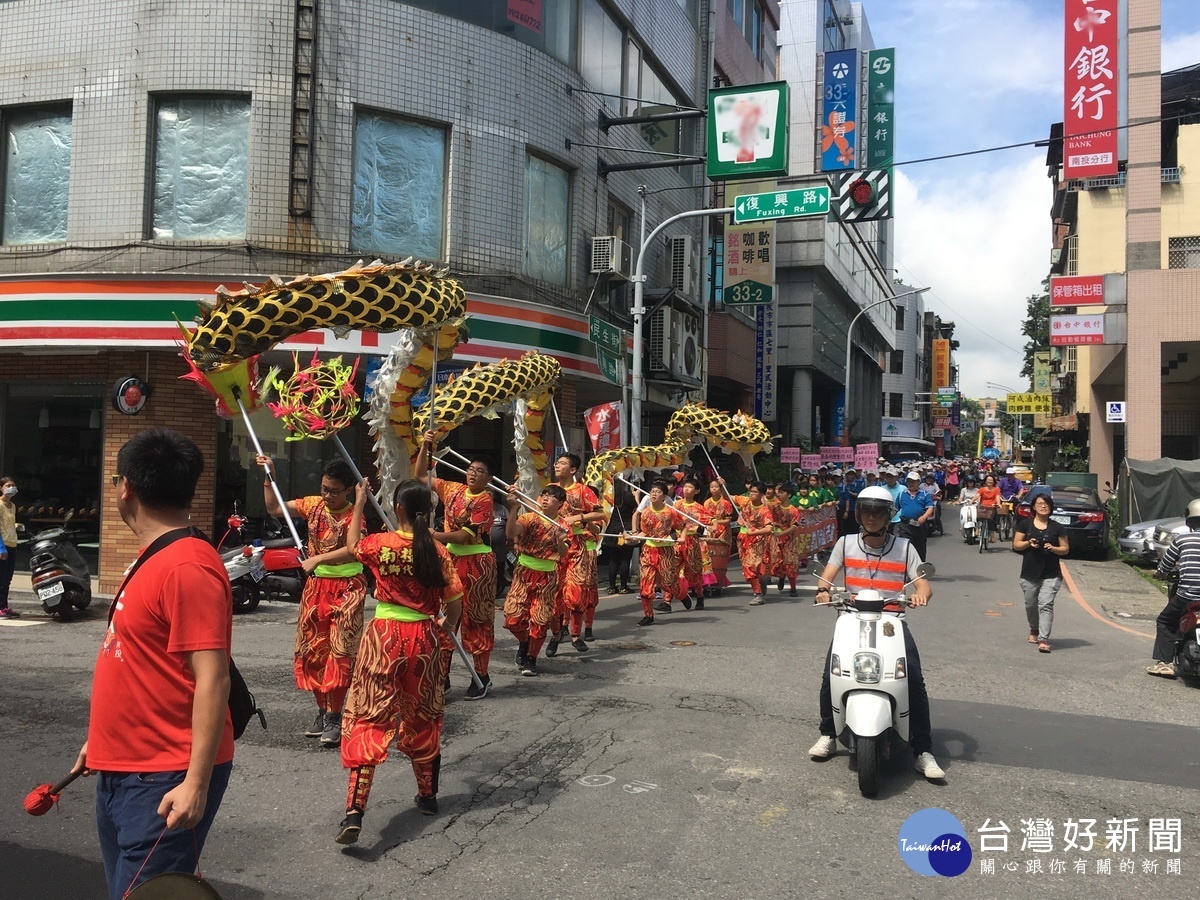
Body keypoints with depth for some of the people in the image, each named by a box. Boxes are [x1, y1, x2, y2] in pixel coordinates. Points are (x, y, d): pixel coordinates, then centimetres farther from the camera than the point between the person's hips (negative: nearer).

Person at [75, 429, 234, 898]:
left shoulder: (188, 566, -20)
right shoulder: (155, 559, 11)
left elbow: (212, 680, -24)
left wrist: (196, 784, -25)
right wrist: (102, 740, 24)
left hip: (164, 783, -10)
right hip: (121, 772, 10)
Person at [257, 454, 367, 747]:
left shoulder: (354, 514, -14)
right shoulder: (313, 505, 4)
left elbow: (352, 550, -29)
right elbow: (274, 508, 11)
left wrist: (317, 559, -36)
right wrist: (269, 476, 4)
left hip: (346, 588, -6)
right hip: (316, 585, 6)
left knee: (340, 652, -8)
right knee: (313, 650, 10)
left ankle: (334, 718, -1)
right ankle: (322, 711, 22)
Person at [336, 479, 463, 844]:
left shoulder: (381, 544, -9)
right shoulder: (438, 552, -5)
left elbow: (352, 544, 14)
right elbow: (454, 603, -1)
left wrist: (360, 503, 23)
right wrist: (446, 631, 18)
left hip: (385, 636, -2)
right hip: (425, 638, 3)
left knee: (369, 719, 0)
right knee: (423, 718, 20)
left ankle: (354, 811, -11)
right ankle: (428, 796, 34)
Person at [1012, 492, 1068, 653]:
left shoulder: (1057, 528, 6)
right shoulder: (1025, 524, 6)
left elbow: (1066, 549, 8)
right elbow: (1016, 544, 5)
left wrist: (1053, 548, -12)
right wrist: (1028, 543, -14)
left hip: (1051, 575, -1)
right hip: (1029, 574, 1)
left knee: (1046, 605, -13)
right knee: (1031, 605, 12)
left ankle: (1044, 640, -16)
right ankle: (1034, 630, 39)